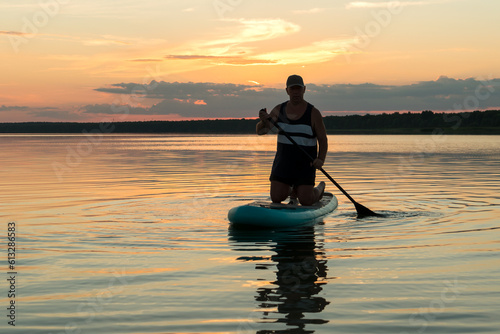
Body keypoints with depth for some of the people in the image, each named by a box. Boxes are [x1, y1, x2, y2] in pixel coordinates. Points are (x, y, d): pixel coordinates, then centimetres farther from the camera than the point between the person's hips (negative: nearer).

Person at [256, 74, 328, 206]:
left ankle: (320, 188, 27)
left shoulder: (313, 113, -8)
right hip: (283, 161, 3)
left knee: (306, 201, -9)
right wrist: (263, 121, -24)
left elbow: (323, 140, -6)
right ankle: (292, 189, 31)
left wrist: (320, 160, -23)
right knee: (276, 198, -4)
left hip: (305, 164, -3)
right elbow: (260, 131, -1)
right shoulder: (279, 110, 2)